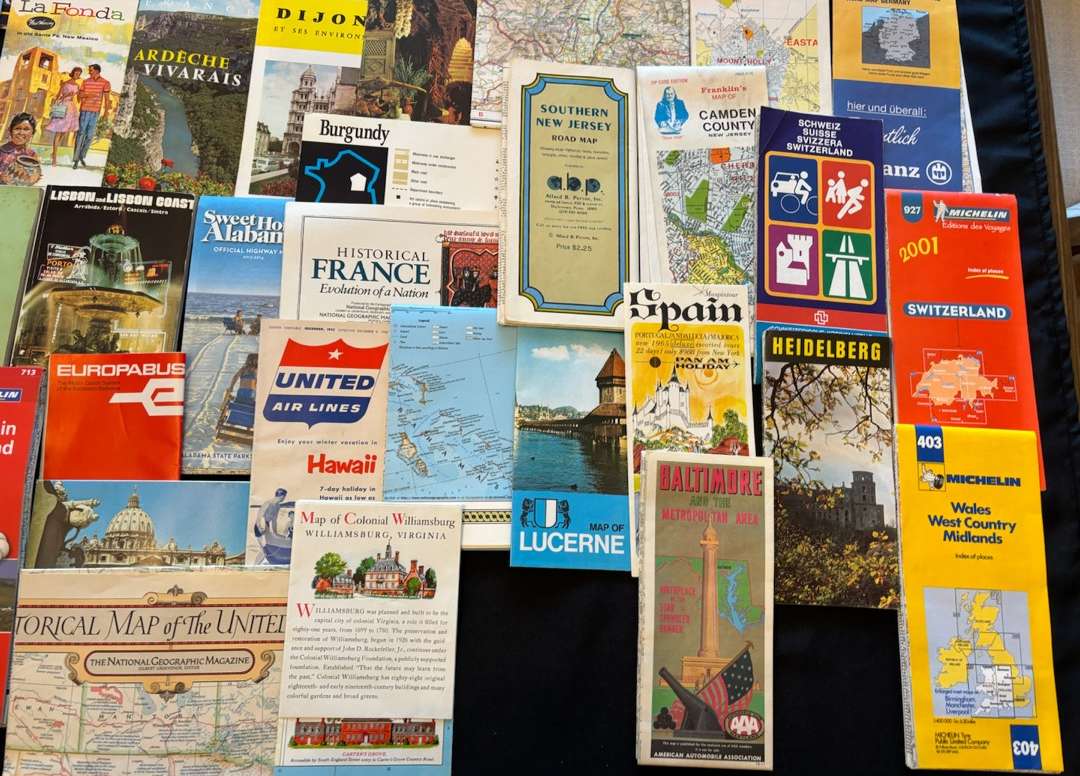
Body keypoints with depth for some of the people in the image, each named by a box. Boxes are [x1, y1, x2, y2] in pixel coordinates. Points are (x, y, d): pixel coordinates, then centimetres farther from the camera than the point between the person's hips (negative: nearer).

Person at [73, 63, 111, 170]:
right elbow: (80, 95, 7)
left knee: (90, 135, 6)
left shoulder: (105, 83, 0)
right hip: (85, 110, 0)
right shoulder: (86, 82, 4)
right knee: (81, 134, -5)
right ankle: (76, 160, -5)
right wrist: (89, 95, -13)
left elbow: (107, 99, -1)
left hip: (96, 112, 0)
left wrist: (106, 113, -7)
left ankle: (82, 156, 25)